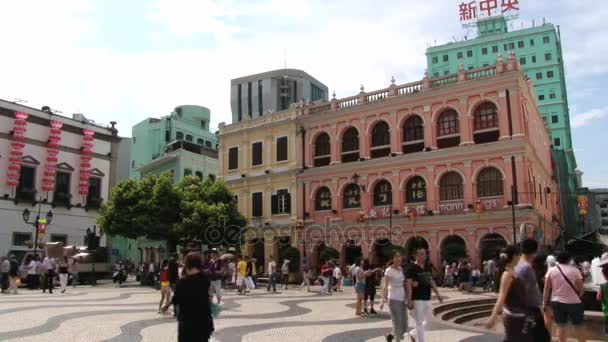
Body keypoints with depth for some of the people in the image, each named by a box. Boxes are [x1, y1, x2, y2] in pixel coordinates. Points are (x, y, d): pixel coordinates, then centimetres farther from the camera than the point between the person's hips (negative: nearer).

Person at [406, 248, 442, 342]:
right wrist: (409, 300, -21)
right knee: (419, 323, 0)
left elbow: (432, 282, 18)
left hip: (427, 299, 7)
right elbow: (408, 284, -16)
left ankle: (413, 333, 35)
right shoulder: (411, 268, -11)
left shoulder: (427, 268, 11)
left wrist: (437, 294, 12)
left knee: (427, 321, 16)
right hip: (417, 299, -7)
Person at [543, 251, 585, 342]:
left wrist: (545, 302, 5)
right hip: (574, 302, -1)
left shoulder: (551, 270, -2)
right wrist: (578, 296, 14)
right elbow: (581, 289, -6)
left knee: (561, 326, 8)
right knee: (578, 326, 11)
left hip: (557, 302, 1)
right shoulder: (575, 270, -6)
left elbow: (546, 289, -2)